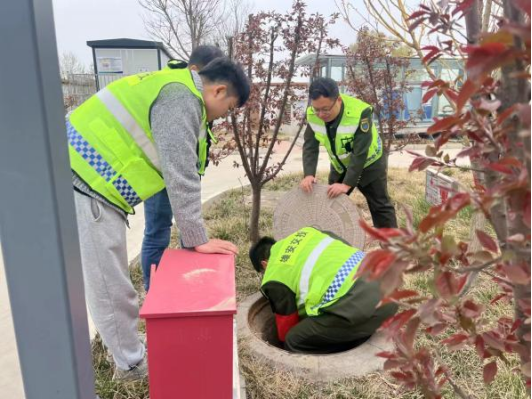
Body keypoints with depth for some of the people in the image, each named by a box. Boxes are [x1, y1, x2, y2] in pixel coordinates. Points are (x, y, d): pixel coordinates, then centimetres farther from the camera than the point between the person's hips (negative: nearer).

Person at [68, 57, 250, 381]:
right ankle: (133, 364, 21)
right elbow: (181, 178, -21)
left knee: (112, 281, 20)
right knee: (110, 287, 4)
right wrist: (197, 239, -13)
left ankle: (131, 348, 36)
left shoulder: (180, 94, 16)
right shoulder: (181, 98, -16)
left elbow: (182, 174, 16)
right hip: (86, 185, -11)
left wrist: (195, 234, 16)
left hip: (90, 179, 11)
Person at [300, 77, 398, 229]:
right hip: (339, 166, 5)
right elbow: (310, 146, -17)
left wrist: (347, 184, -37)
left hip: (369, 163, -5)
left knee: (380, 206, 4)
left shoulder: (360, 112, -36)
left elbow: (360, 153, -34)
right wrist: (309, 174, -31)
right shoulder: (312, 114, -20)